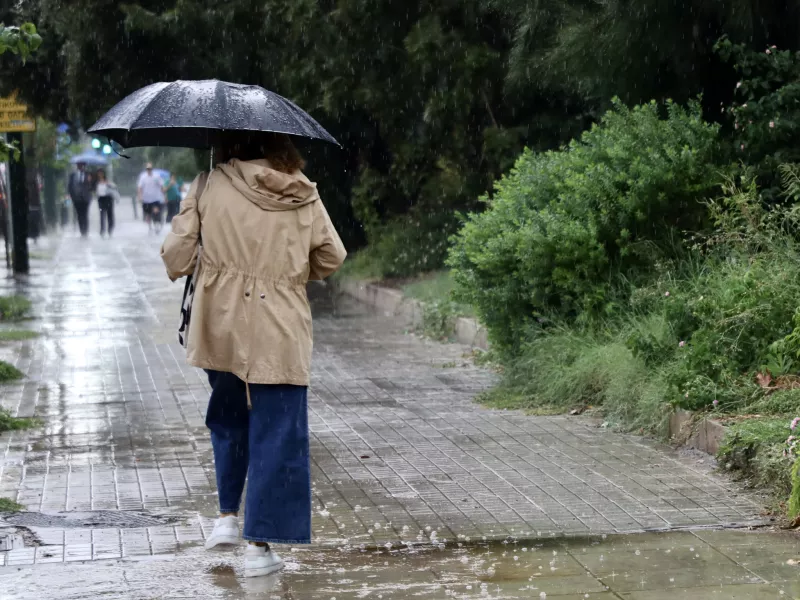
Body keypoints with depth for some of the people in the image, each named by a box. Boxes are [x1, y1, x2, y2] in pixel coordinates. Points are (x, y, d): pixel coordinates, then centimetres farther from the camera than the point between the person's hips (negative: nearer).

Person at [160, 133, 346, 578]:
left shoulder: (211, 185, -4)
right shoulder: (304, 196, 1)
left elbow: (177, 256, -6)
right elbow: (332, 257, 6)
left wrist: (186, 268, 16)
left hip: (222, 325, 1)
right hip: (281, 329, -1)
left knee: (229, 416, 24)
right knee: (276, 433, 3)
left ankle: (228, 517, 21)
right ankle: (260, 546, 0)